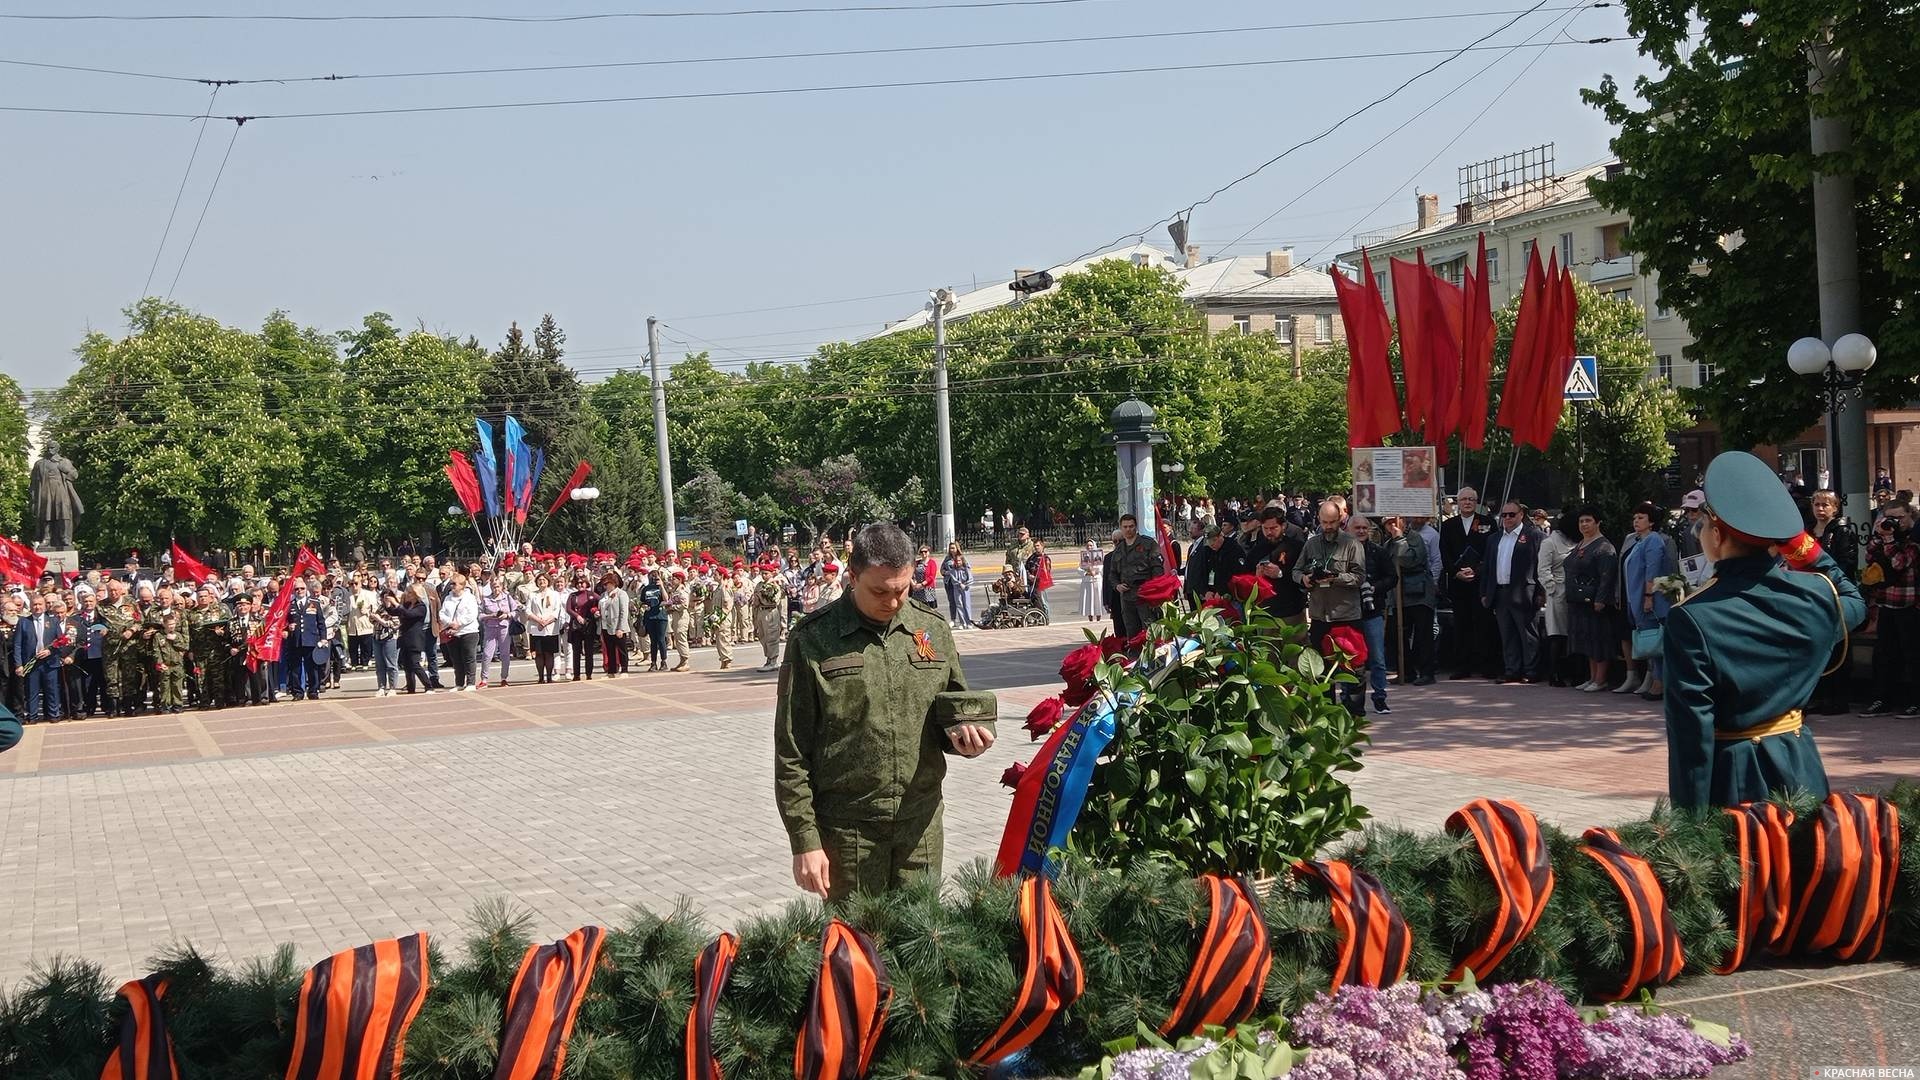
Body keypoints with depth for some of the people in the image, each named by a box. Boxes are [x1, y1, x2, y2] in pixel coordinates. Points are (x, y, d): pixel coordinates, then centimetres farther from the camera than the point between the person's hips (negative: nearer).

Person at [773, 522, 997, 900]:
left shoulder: (934, 631, 6)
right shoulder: (812, 640, -5)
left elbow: (956, 708, 19)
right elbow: (791, 752, -4)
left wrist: (963, 733, -5)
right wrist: (805, 840, -7)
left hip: (920, 825, 3)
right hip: (847, 828, -3)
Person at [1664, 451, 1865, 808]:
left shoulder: (1692, 619, -19)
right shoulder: (1815, 594, -4)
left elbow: (1692, 730, -19)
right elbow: (1854, 603, 23)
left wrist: (1691, 818, -13)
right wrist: (1809, 550, 13)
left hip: (1730, 778, -5)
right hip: (1797, 766, 5)